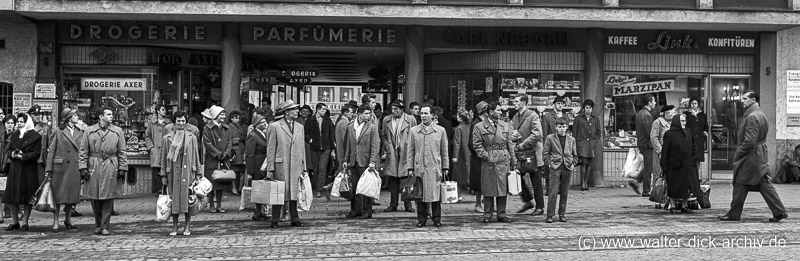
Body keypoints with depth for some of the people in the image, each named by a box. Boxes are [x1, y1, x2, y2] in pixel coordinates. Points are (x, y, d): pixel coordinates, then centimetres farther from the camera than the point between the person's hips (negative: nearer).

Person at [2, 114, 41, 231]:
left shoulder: (35, 136, -4)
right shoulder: (14, 136, 13)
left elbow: (36, 154, -8)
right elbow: (8, 150, 17)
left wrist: (22, 156, -17)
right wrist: (12, 154, -6)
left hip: (29, 170, -5)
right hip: (14, 169, 5)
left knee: (27, 197, -1)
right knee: (12, 196, 4)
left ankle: (25, 222, 6)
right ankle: (14, 222, 14)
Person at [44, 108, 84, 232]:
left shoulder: (80, 133, 12)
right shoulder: (58, 131, 1)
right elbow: (51, 151, 0)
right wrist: (48, 169, -6)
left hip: (74, 167, 4)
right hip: (60, 167, -4)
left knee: (72, 194, 7)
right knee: (58, 194, -1)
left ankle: (68, 219, 22)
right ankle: (55, 222, 6)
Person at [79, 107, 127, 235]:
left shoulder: (118, 131, 8)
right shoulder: (89, 131, 7)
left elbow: (122, 152, 7)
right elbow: (83, 151, 6)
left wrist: (122, 169, 0)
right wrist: (83, 168, -3)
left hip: (111, 167, 0)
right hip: (93, 166, 0)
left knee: (108, 197, -1)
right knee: (94, 198, 4)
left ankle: (105, 226, 8)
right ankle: (98, 225, 20)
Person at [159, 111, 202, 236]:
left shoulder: (192, 138, 5)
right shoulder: (167, 138, 4)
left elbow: (196, 157, 9)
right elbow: (163, 158, 7)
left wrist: (198, 173, 5)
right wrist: (163, 175, 3)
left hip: (187, 171, 0)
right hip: (173, 172, 0)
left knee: (187, 197, 0)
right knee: (174, 198, 3)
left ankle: (187, 227, 10)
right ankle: (174, 227, 12)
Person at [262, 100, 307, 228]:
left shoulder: (299, 127, 15)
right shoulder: (274, 126, -1)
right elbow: (270, 149, -3)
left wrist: (304, 168, 11)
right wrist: (270, 168, -9)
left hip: (296, 166, 4)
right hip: (280, 165, -4)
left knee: (294, 192, 4)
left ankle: (295, 219, 9)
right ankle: (275, 220, 4)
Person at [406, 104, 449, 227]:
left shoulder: (441, 130, 6)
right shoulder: (413, 131, 8)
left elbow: (444, 151, 8)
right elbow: (410, 151, 8)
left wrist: (445, 168, 5)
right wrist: (410, 168, 2)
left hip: (435, 168, -1)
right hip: (419, 168, 1)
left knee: (436, 194, 1)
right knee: (420, 194, 2)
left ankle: (437, 219, 12)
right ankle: (421, 219, 11)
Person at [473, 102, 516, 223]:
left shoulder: (505, 126, 12)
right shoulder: (479, 127, -1)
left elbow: (510, 144, 13)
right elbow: (477, 145, -2)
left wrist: (513, 161, 9)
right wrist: (486, 156, -11)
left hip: (503, 162, 3)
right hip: (488, 163, -3)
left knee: (502, 189, 5)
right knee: (488, 190, 1)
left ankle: (501, 214, 13)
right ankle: (487, 215, 9)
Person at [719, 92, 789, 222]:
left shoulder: (752, 117, -18)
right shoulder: (761, 115, 14)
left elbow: (749, 141, -23)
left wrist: (738, 154, -12)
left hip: (750, 156, -10)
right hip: (761, 155, 10)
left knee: (740, 185, 0)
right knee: (764, 185, 9)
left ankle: (734, 214, 8)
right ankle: (780, 211, 7)